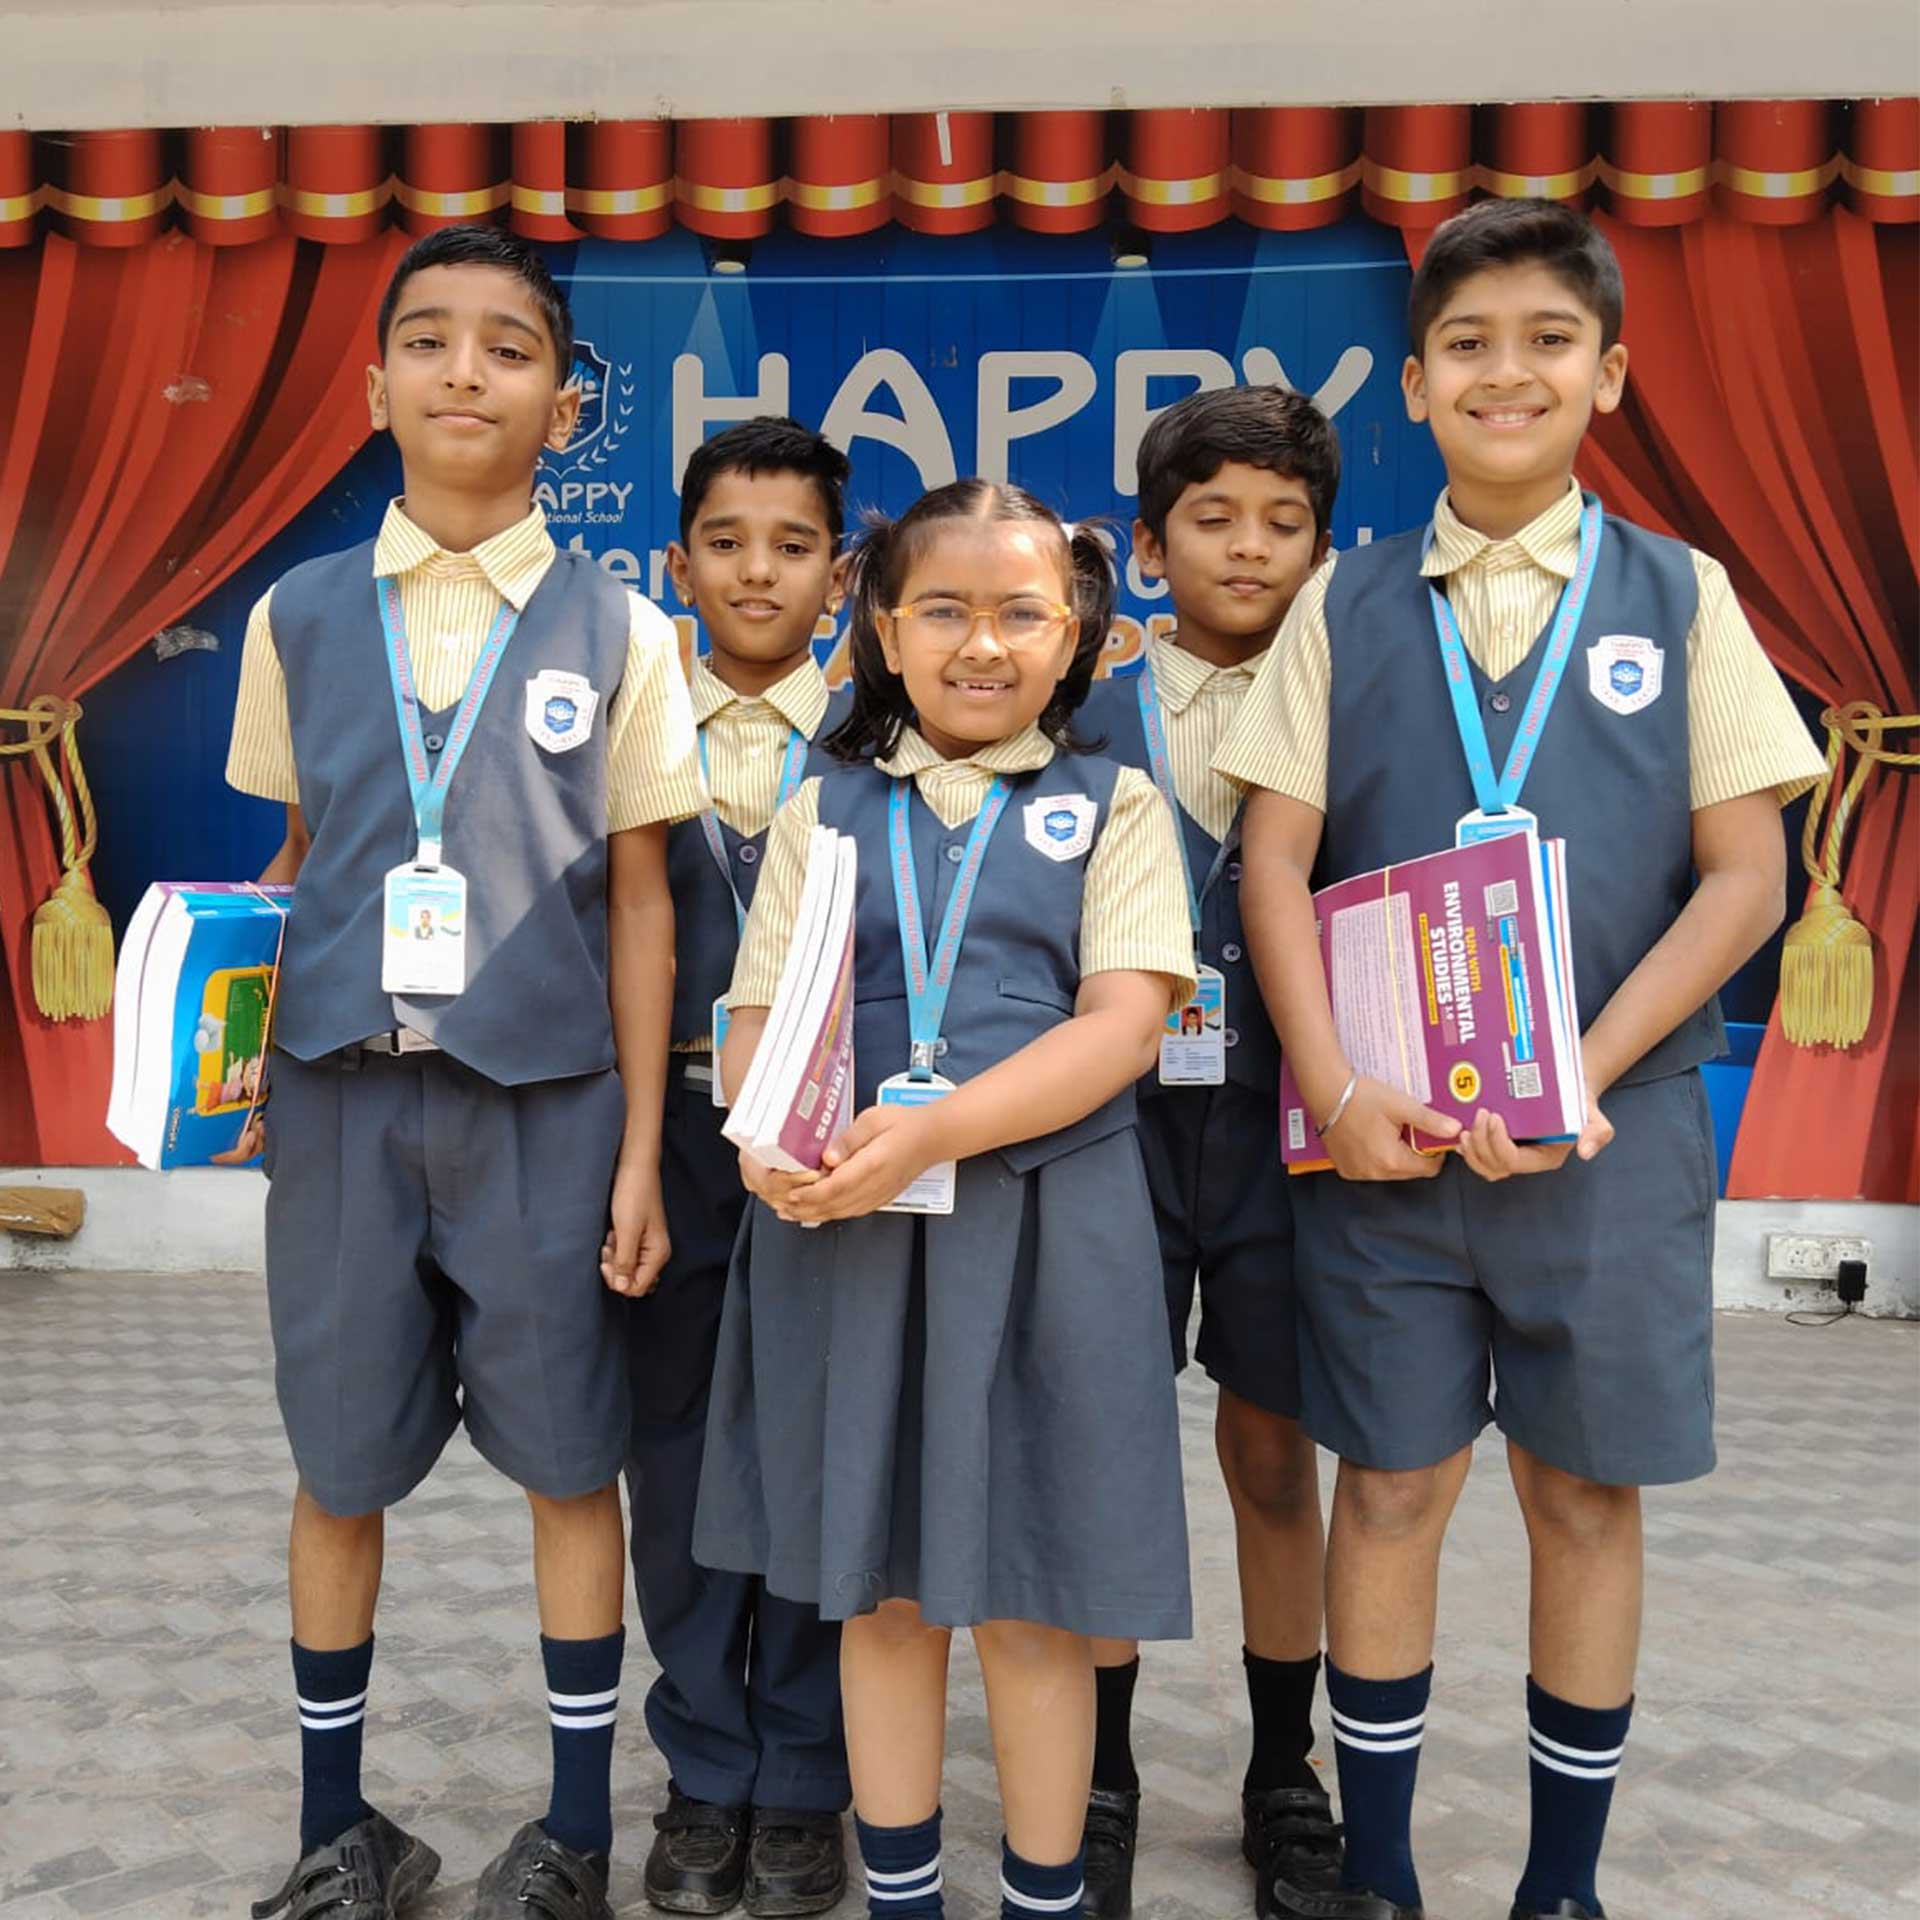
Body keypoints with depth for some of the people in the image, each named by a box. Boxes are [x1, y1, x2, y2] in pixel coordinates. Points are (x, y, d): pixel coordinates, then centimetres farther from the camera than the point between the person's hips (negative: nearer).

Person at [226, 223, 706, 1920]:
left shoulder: (616, 632, 1)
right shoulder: (302, 616, 7)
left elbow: (638, 900, 1)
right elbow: (295, 862, 13)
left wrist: (641, 1153, -2)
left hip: (543, 1097, -1)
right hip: (340, 1090, 2)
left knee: (569, 1460, 8)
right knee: (341, 1463, 11)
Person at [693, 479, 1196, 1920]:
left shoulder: (1113, 808, 5)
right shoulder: (824, 811, 11)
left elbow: (1126, 1020, -8)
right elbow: (761, 1013, 5)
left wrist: (940, 1128, -21)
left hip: (1042, 1231, -2)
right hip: (844, 1231, 2)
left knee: (1031, 1602, 8)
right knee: (880, 1589, 14)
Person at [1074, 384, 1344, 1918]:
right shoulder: (1084, 723, 5)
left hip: (1277, 1117, 0)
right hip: (1116, 1113, 0)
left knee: (1275, 1455, 10)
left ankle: (1285, 1778, 30)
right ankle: (1102, 1790, 25)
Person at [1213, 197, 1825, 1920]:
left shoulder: (1680, 598, 4)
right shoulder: (1345, 607, 5)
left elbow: (1747, 873, -1)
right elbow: (1276, 858, 1)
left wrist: (1578, 1076, -12)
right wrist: (1335, 1092, -11)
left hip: (1609, 1123, 0)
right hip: (1387, 1122, 0)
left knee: (1586, 1492, 10)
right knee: (1390, 1485, 8)